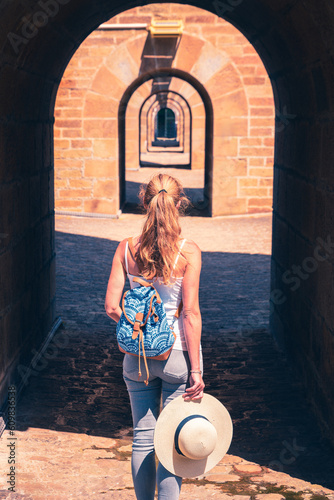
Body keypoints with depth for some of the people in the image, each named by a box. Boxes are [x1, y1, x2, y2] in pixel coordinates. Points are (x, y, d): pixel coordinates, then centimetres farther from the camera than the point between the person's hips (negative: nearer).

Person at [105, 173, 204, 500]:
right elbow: (191, 313, -14)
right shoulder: (188, 252, -12)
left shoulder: (126, 249, -5)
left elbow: (111, 307, -6)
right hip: (177, 353, -3)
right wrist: (196, 370, -10)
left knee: (142, 437, 15)